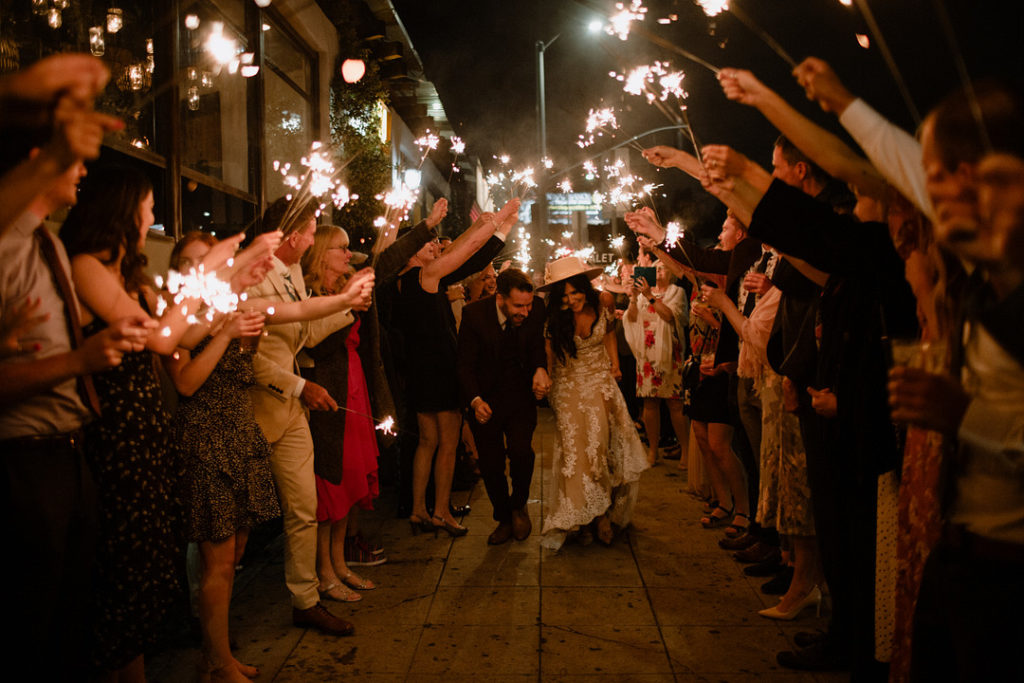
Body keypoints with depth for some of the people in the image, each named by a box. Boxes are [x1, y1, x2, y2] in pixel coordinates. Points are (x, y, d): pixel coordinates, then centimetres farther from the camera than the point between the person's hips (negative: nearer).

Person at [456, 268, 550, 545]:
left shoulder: (536, 308, -13)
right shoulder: (474, 314, -18)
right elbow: (465, 364, -12)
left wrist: (541, 368, -16)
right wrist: (475, 400, -28)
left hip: (521, 395, 0)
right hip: (485, 399, 0)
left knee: (520, 450, -20)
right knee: (491, 465, 6)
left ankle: (518, 505, 11)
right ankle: (504, 520, 31)